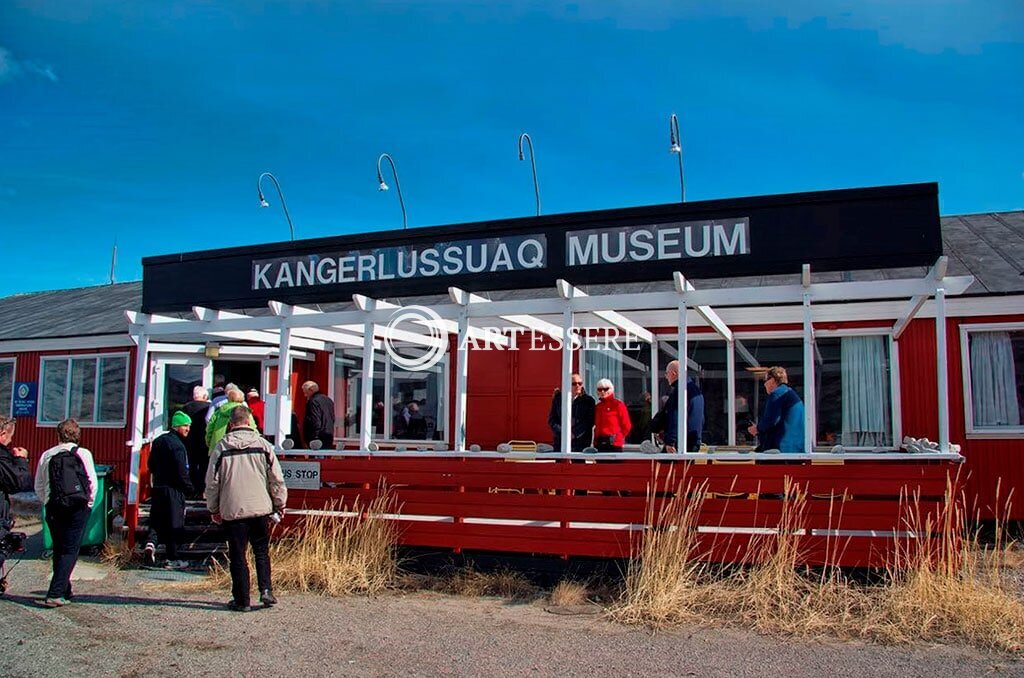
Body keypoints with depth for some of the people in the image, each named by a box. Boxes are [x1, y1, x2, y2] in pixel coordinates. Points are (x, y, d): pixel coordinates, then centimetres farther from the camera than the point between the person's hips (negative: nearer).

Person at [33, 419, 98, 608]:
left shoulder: (47, 455, 6)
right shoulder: (83, 454, -2)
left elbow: (39, 487, 8)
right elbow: (92, 482, -6)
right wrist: (89, 503, 7)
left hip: (53, 508, 3)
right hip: (78, 507, -3)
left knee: (59, 550, 17)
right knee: (70, 551, 0)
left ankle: (64, 591, 26)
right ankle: (55, 594, -10)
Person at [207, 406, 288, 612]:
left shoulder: (222, 448, -1)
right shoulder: (263, 444, 0)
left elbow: (212, 481, 3)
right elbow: (276, 478, 2)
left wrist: (214, 509, 15)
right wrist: (280, 503, 14)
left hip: (233, 510, -1)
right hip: (260, 508, 1)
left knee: (238, 556, 7)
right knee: (262, 551, 15)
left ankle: (241, 600, 10)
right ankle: (266, 589, 2)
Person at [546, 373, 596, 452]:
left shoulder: (588, 400, 3)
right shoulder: (558, 398, 7)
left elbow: (589, 422, -2)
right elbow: (551, 420, 6)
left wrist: (575, 433, -11)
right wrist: (562, 432, -8)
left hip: (580, 442, -2)